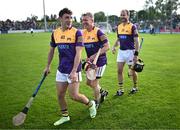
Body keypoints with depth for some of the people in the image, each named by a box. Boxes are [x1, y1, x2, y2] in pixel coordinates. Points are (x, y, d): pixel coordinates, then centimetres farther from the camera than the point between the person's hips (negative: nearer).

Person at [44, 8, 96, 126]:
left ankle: (91, 104, 23)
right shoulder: (55, 33, 4)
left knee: (74, 96, -6)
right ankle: (65, 116, 30)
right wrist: (48, 66, 19)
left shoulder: (77, 33, -12)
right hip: (61, 70, 5)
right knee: (60, 95, 10)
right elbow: (52, 50, 18)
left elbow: (78, 53, -17)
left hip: (73, 70, -5)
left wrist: (74, 71, -24)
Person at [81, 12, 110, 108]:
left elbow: (107, 46, -22)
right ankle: (102, 92, 41)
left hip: (99, 61, -7)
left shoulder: (98, 32, -17)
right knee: (88, 82, 16)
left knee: (94, 84, -1)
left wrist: (95, 55, -28)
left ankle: (96, 103, 22)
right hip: (91, 61, 7)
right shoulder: (83, 32, 2)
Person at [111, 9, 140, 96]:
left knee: (132, 71, 7)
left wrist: (136, 54, -17)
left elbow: (136, 41, -11)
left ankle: (135, 87, 28)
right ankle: (121, 89, 13)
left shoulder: (132, 27, -9)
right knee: (119, 71, 3)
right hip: (121, 51, 6)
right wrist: (114, 46, 2)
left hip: (130, 51, -5)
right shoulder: (119, 27, 9)